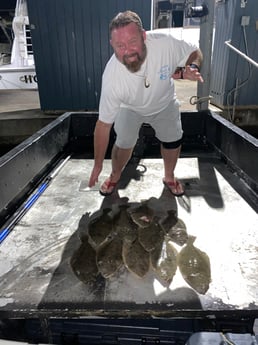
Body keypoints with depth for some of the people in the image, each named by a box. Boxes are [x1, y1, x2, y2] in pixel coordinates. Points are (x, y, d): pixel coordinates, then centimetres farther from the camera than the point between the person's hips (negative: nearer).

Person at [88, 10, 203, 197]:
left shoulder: (165, 43, -36)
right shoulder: (112, 77, -38)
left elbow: (195, 52, -14)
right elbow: (104, 124, -30)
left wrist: (191, 68, -40)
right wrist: (98, 164, -23)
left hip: (164, 103, 2)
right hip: (130, 108, -1)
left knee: (173, 140, 3)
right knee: (124, 144, -6)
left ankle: (169, 177, 32)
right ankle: (115, 176, 27)